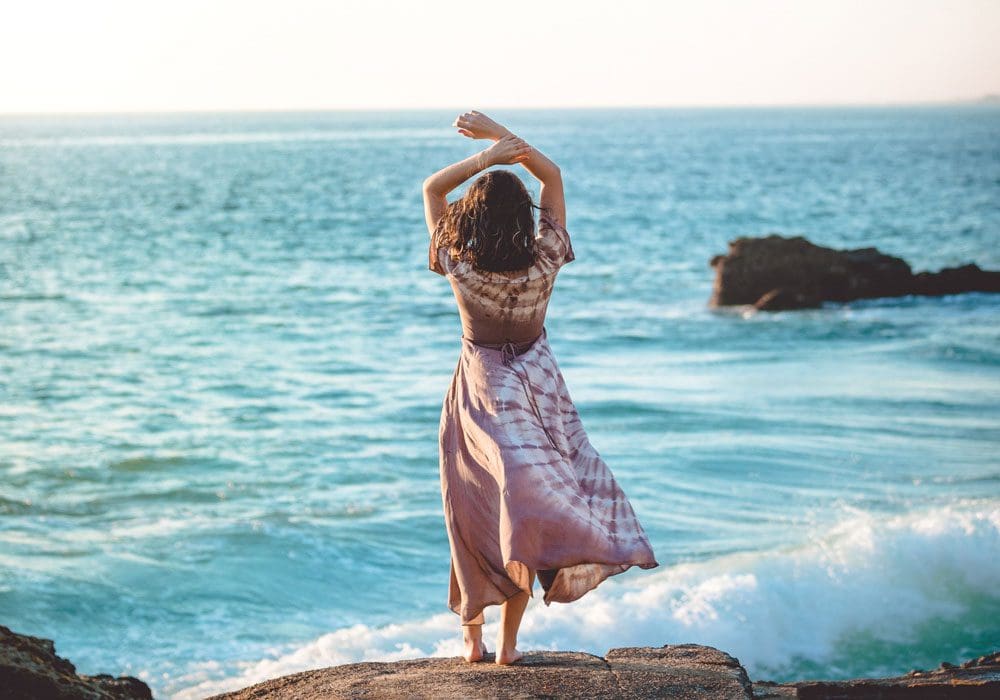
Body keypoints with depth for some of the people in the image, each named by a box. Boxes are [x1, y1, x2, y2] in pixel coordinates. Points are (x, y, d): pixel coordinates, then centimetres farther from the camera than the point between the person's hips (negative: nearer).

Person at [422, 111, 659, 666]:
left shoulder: (459, 265, -18)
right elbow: (553, 176, -4)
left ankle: (473, 636, 15)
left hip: (481, 395, 0)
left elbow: (432, 189, -5)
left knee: (477, 517, 10)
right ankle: (509, 640, 3)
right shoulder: (543, 263, -16)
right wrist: (504, 139, -9)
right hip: (537, 388, 0)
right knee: (525, 503, 7)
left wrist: (487, 157, -14)